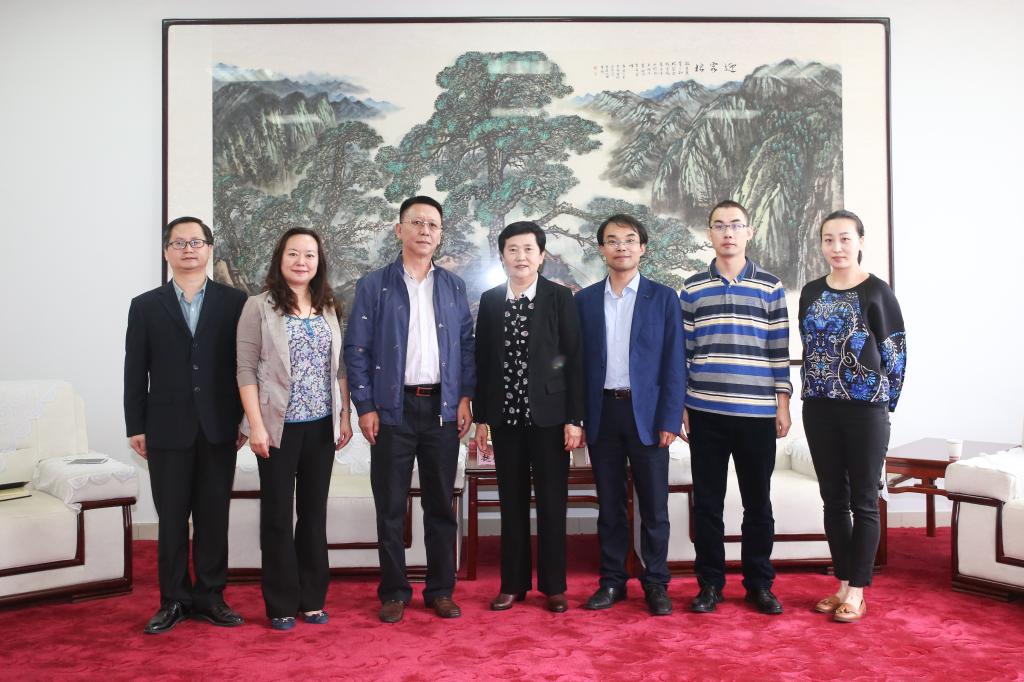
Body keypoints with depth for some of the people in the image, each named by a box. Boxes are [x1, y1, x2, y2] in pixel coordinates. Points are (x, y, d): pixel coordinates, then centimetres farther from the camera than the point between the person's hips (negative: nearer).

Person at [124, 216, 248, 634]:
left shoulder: (234, 302, 4)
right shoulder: (145, 306, 7)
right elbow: (135, 371, 5)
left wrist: (245, 420, -2)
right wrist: (136, 426, 1)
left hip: (219, 429, 0)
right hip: (167, 430, 0)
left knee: (214, 517, 7)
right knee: (172, 519, 7)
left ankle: (210, 596, 19)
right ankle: (174, 600, 19)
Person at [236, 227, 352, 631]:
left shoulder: (329, 308, 9)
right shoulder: (259, 307, -3)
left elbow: (339, 367, 11)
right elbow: (246, 370, -7)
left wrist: (345, 417, 6)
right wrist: (256, 425, -13)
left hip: (321, 426, 4)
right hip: (279, 426, -4)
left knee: (315, 513, 11)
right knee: (278, 515, 5)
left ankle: (312, 599, 23)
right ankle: (281, 605, 18)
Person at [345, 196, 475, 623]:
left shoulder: (453, 287, 9)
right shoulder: (374, 286, 2)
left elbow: (467, 344, 10)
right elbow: (356, 350, -1)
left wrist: (466, 397, 1)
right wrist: (364, 407, -6)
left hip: (443, 408, 2)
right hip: (392, 409, -2)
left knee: (440, 504, 9)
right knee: (391, 506, 5)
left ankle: (441, 590, 21)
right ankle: (393, 592, 19)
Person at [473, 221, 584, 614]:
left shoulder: (560, 298, -2)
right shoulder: (490, 300, 6)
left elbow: (574, 360, -4)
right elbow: (483, 361, 7)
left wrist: (574, 418, -9)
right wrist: (481, 417, 4)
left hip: (548, 415, -2)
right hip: (504, 416, 3)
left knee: (552, 503, 5)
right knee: (512, 503, 10)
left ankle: (553, 586, 18)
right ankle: (513, 584, 22)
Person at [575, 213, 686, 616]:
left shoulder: (663, 298, 2)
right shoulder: (585, 300, 8)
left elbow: (674, 362, -1)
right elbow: (579, 361, 7)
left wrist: (669, 419, -8)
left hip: (647, 412, -2)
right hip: (601, 412, 2)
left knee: (654, 506, 5)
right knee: (609, 504, 10)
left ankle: (656, 583, 18)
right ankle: (612, 581, 22)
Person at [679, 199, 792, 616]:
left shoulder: (770, 287, 5)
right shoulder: (692, 289, 6)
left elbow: (779, 351, 5)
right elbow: (682, 351, 6)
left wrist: (783, 405, 1)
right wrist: (679, 406, 3)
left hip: (757, 414, 0)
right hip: (705, 413, 1)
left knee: (758, 502, 8)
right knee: (706, 502, 6)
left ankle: (759, 584, 22)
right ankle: (710, 583, 19)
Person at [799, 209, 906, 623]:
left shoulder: (877, 291, -4)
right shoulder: (811, 292, 9)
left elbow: (895, 351, -3)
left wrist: (885, 402, -3)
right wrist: (813, 392, 10)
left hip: (865, 407, -4)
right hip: (819, 407, 5)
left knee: (863, 500, 3)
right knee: (833, 497, 10)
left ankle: (857, 590, 12)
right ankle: (843, 583, 21)